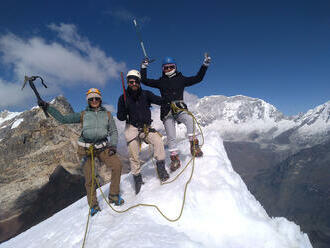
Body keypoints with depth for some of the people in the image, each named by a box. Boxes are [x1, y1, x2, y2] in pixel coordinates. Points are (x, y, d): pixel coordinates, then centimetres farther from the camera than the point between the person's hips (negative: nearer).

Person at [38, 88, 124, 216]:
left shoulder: (107, 114, 8)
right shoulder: (83, 115, 6)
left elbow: (114, 131, 7)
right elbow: (63, 119, 6)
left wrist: (113, 145, -9)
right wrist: (47, 107, -1)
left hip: (103, 148, 1)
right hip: (86, 149, 0)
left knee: (117, 165, -20)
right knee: (89, 178, -3)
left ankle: (113, 196, -2)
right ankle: (93, 205, 18)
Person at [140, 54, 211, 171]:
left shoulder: (181, 79, 16)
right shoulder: (160, 81, 18)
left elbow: (198, 78, 15)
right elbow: (144, 81, 20)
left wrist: (205, 65, 10)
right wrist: (143, 67, 16)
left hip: (180, 108, -1)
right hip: (167, 111, 1)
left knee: (189, 119, -35)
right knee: (171, 137, -6)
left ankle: (194, 144, -24)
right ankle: (175, 158, 7)